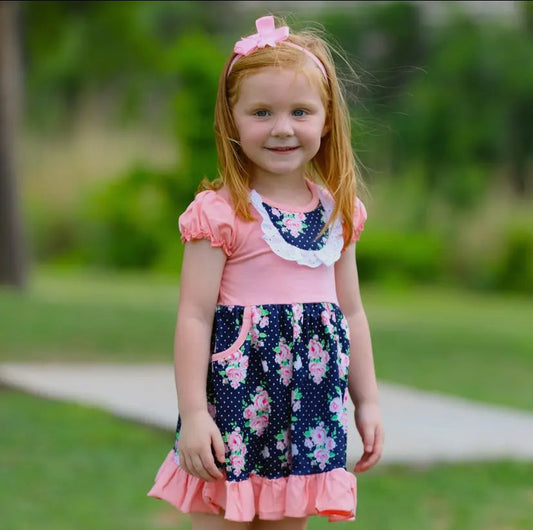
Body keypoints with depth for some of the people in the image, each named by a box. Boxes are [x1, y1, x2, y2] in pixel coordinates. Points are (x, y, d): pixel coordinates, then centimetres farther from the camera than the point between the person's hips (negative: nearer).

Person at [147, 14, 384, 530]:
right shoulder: (220, 213, -9)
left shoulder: (339, 212, 8)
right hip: (236, 395, -5)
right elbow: (194, 317, -10)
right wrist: (192, 413, -13)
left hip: (310, 405, 5)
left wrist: (366, 401, 15)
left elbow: (351, 312, 16)